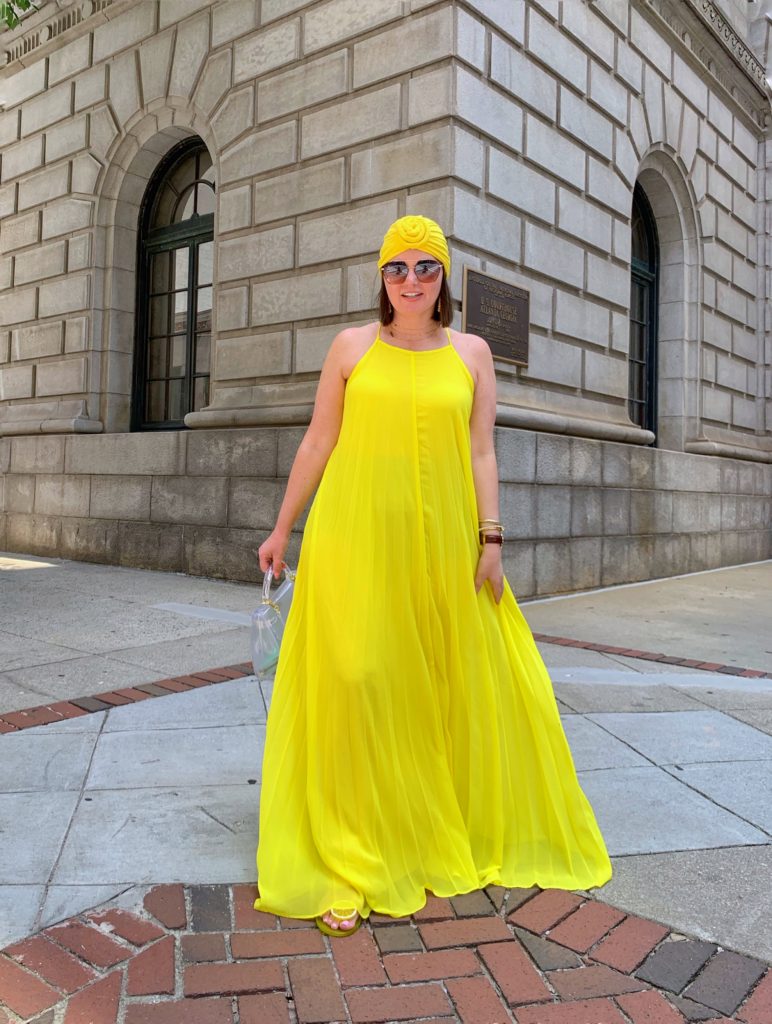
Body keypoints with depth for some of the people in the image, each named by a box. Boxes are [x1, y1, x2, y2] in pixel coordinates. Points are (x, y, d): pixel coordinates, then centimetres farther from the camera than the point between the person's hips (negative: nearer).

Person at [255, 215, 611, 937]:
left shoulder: (471, 354, 9)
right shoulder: (352, 346, 6)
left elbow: (482, 453, 6)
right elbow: (317, 443, 7)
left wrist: (491, 538, -1)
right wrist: (281, 530, 8)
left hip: (442, 539, 2)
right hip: (355, 534, -1)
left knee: (464, 683, 9)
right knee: (354, 682, -5)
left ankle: (453, 833, 34)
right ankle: (350, 867, 8)